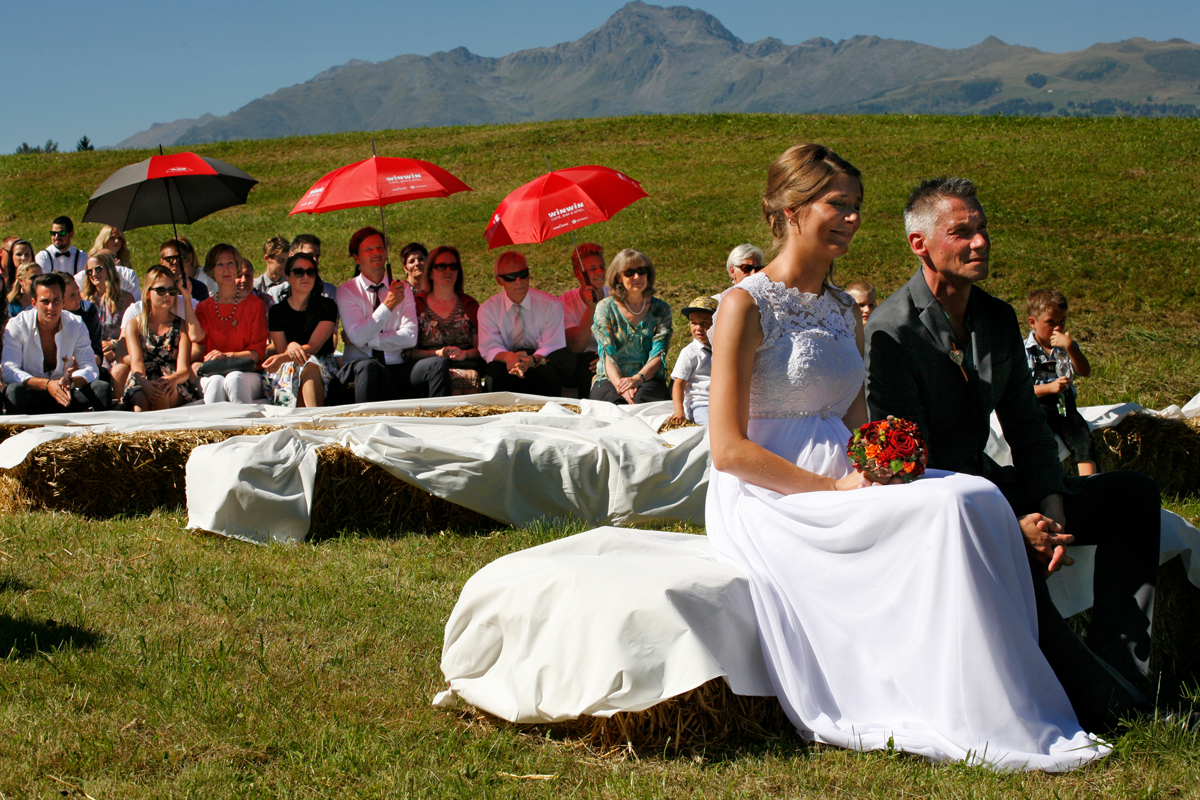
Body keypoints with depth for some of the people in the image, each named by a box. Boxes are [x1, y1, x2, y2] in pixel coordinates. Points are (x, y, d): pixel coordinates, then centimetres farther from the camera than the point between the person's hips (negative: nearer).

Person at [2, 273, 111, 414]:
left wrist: (70, 381, -31)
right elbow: (9, 372, -18)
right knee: (14, 391, -36)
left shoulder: (76, 326, -1)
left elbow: (90, 369, -6)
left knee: (102, 389, -22)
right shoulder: (16, 326, -9)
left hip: (64, 394, 3)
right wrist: (47, 385, -34)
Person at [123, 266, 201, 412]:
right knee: (141, 401, -36)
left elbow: (184, 369, 0)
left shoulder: (182, 326, 13)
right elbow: (136, 362, -3)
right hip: (141, 385, 0)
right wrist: (145, 383, -28)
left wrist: (173, 379, -28)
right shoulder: (134, 325, 14)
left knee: (161, 390, -37)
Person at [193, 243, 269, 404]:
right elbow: (197, 336, -6)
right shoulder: (205, 307, 18)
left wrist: (227, 355, -13)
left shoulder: (254, 304, 12)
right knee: (216, 382, -36)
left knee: (234, 378, -37)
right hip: (212, 372, 1)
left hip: (247, 372, -1)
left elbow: (258, 352, 4)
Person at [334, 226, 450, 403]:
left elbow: (410, 337, -2)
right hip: (357, 369, -3)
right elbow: (358, 338, -12)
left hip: (396, 368, 3)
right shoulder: (346, 291, 3)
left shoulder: (402, 289, 12)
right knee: (368, 367, -38)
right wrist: (388, 305, -18)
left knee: (439, 364, -23)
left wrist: (368, 340, -9)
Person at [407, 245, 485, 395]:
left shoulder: (469, 305, 18)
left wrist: (464, 354, -9)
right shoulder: (417, 305, 12)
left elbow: (480, 347, 12)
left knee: (470, 377, -34)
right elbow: (408, 350, 4)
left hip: (465, 365, 2)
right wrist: (437, 353, -11)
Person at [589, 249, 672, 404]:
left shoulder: (661, 309, 9)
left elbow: (658, 354, -2)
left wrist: (638, 378, -24)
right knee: (615, 400, -36)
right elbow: (607, 354, -6)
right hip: (610, 379, 0)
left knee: (641, 398, -37)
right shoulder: (605, 308, 6)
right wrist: (620, 384, -26)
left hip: (648, 379, 0)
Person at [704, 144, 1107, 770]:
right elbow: (728, 449, -13)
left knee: (980, 498, -19)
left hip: (836, 486, 7)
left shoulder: (845, 313, 17)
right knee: (946, 510, -27)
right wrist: (836, 487, -18)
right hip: (765, 501, -7)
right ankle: (988, 724, -23)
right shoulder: (746, 306, -7)